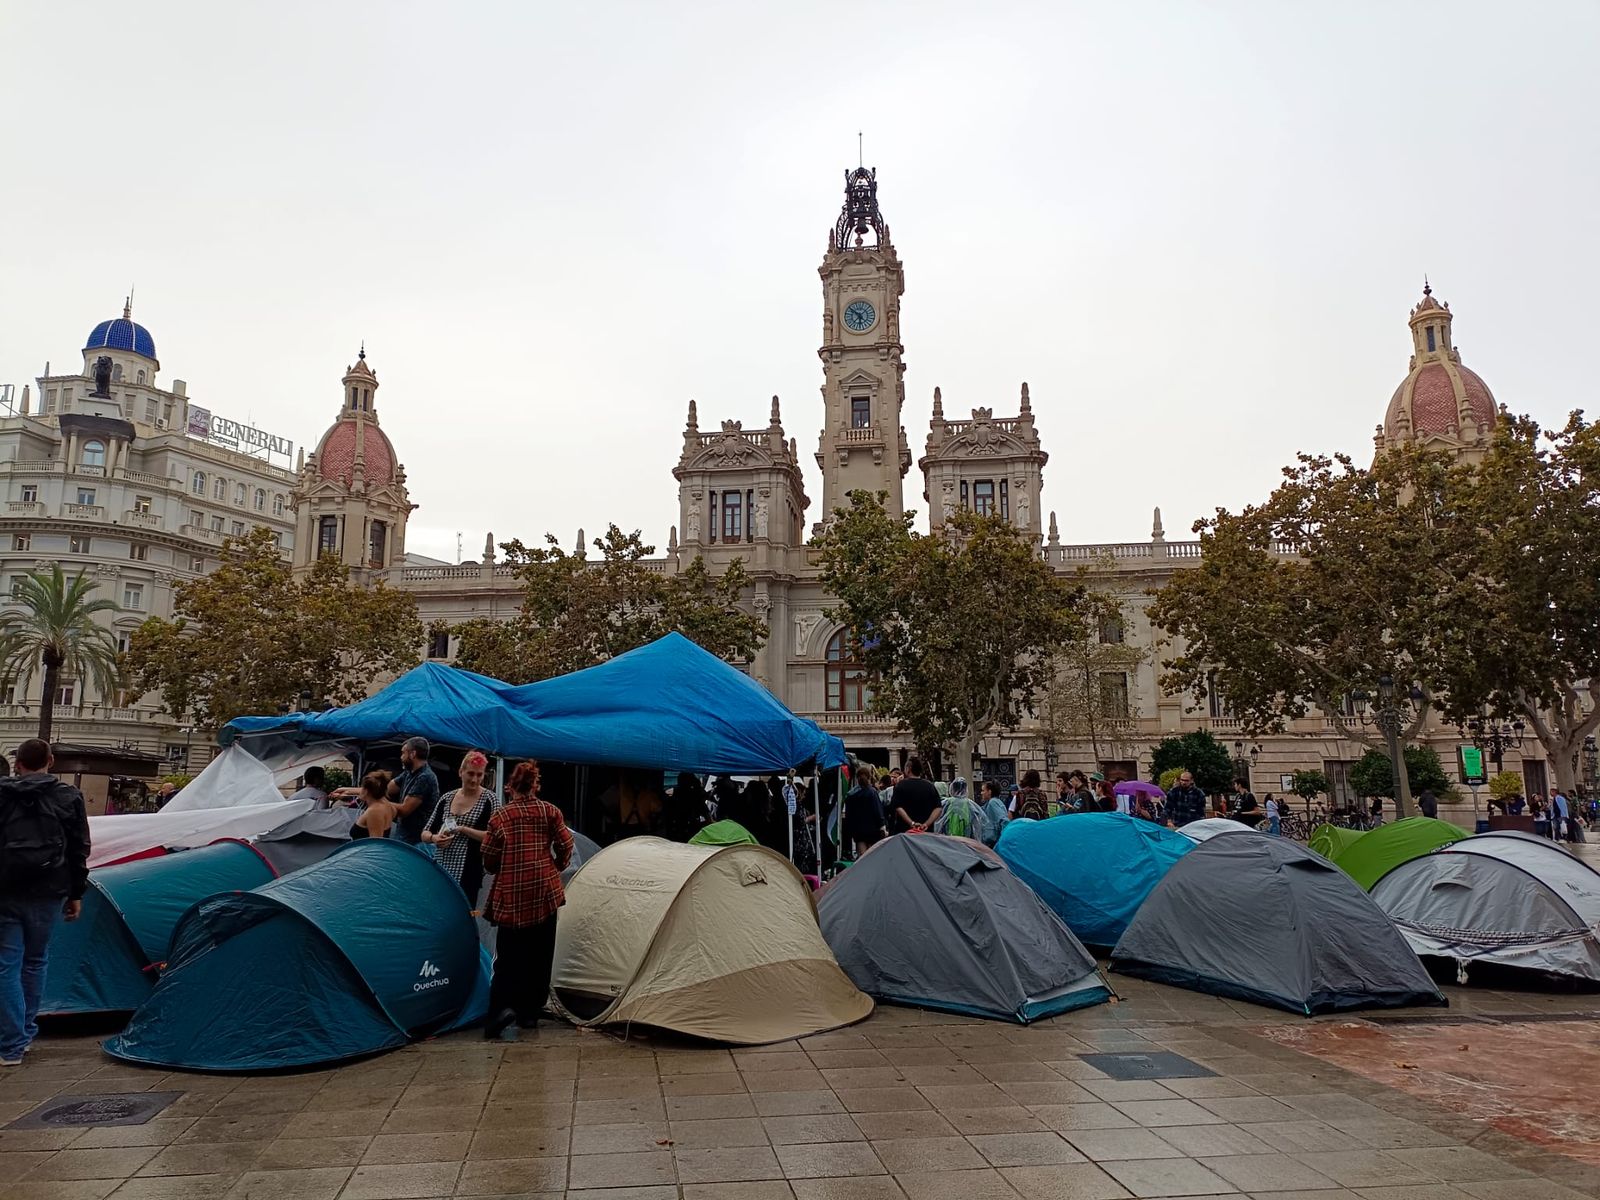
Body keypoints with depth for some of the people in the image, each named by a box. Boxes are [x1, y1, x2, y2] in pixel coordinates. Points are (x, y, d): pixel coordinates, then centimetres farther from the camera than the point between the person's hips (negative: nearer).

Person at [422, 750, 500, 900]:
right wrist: (434, 838, -6)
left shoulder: (489, 799, -1)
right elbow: (425, 833, 15)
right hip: (439, 871, 4)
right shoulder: (446, 798, 12)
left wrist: (463, 829, -13)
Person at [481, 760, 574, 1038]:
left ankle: (503, 1007, -16)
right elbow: (565, 847, 2)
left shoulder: (500, 818, -4)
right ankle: (530, 1013, 17)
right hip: (545, 893, 2)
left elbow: (489, 863, -1)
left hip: (511, 898, -2)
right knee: (539, 957, 13)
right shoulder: (550, 812, 0)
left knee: (508, 958, 5)